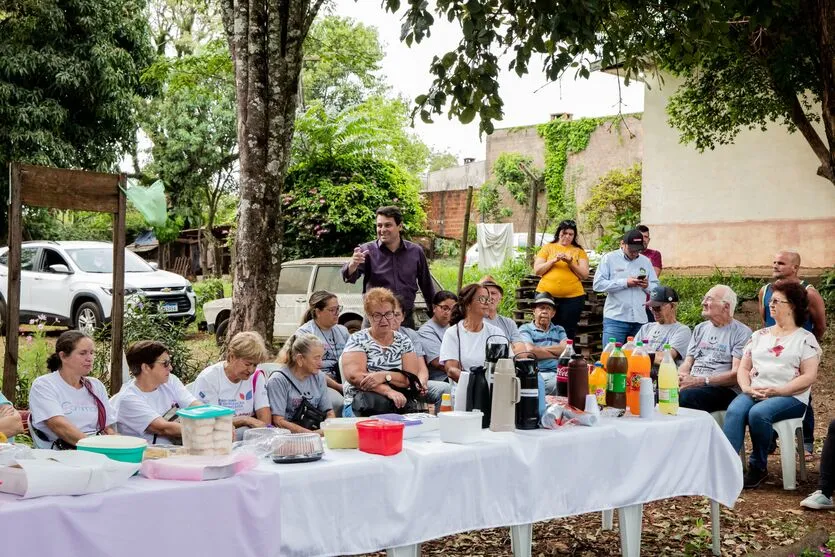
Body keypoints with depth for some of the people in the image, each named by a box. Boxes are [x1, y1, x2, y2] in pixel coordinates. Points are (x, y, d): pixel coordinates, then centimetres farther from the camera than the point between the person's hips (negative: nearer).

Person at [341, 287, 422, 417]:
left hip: (400, 403, 4)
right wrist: (388, 391, -25)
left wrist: (384, 376, -17)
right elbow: (354, 376, -12)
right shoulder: (357, 340, 5)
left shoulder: (404, 341, 14)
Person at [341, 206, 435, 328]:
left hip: (406, 321, 2)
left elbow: (427, 286, 13)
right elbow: (349, 276, -18)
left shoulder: (415, 252, 4)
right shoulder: (367, 250, -3)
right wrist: (353, 265, -40)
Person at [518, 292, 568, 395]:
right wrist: (556, 353, 5)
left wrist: (540, 349, 2)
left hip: (558, 374, 4)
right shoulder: (525, 329, 13)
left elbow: (566, 349, 6)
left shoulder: (559, 330, 26)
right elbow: (530, 351, -5)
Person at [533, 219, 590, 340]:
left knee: (567, 334, 0)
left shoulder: (579, 251, 9)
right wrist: (554, 260, -11)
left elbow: (585, 275, 2)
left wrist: (571, 263, -12)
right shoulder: (548, 248, 9)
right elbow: (537, 271, 1)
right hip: (546, 295, 0)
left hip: (572, 297, 0)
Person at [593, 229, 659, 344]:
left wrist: (647, 286, -5)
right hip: (615, 318, -4)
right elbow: (598, 284, -8)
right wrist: (625, 283, -13)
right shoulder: (609, 258, 3)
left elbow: (656, 287, 18)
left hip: (640, 320, 4)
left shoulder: (645, 261, 17)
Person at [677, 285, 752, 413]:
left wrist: (699, 381, -17)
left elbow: (737, 374, -8)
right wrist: (682, 378, -6)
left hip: (724, 388, -5)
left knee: (685, 396, -36)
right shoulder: (700, 328, 24)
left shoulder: (741, 332, 2)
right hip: (692, 384, 5)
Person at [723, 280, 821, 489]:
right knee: (734, 411, -30)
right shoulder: (759, 335, 21)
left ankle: (758, 467, -15)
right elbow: (744, 368, 17)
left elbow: (809, 376, -5)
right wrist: (747, 388, -5)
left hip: (790, 397, -4)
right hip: (754, 393, 4)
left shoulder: (806, 338, 5)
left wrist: (777, 391, -16)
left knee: (758, 413, -35)